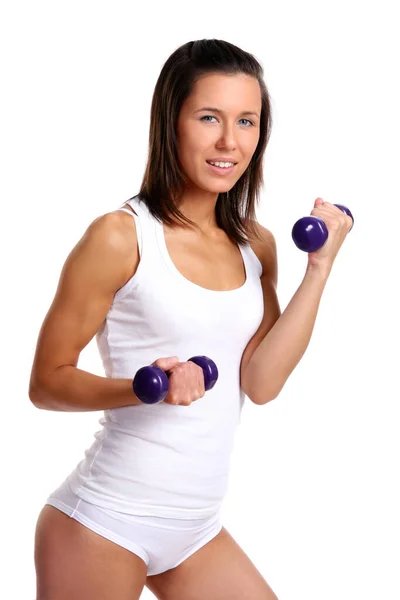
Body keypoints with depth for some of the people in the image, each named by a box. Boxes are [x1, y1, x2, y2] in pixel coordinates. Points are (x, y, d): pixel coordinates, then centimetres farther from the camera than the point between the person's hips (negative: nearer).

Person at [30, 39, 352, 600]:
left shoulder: (257, 247, 6)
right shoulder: (120, 237, -12)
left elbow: (262, 382, -5)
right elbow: (47, 382, -10)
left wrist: (319, 267, -7)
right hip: (104, 526, -5)